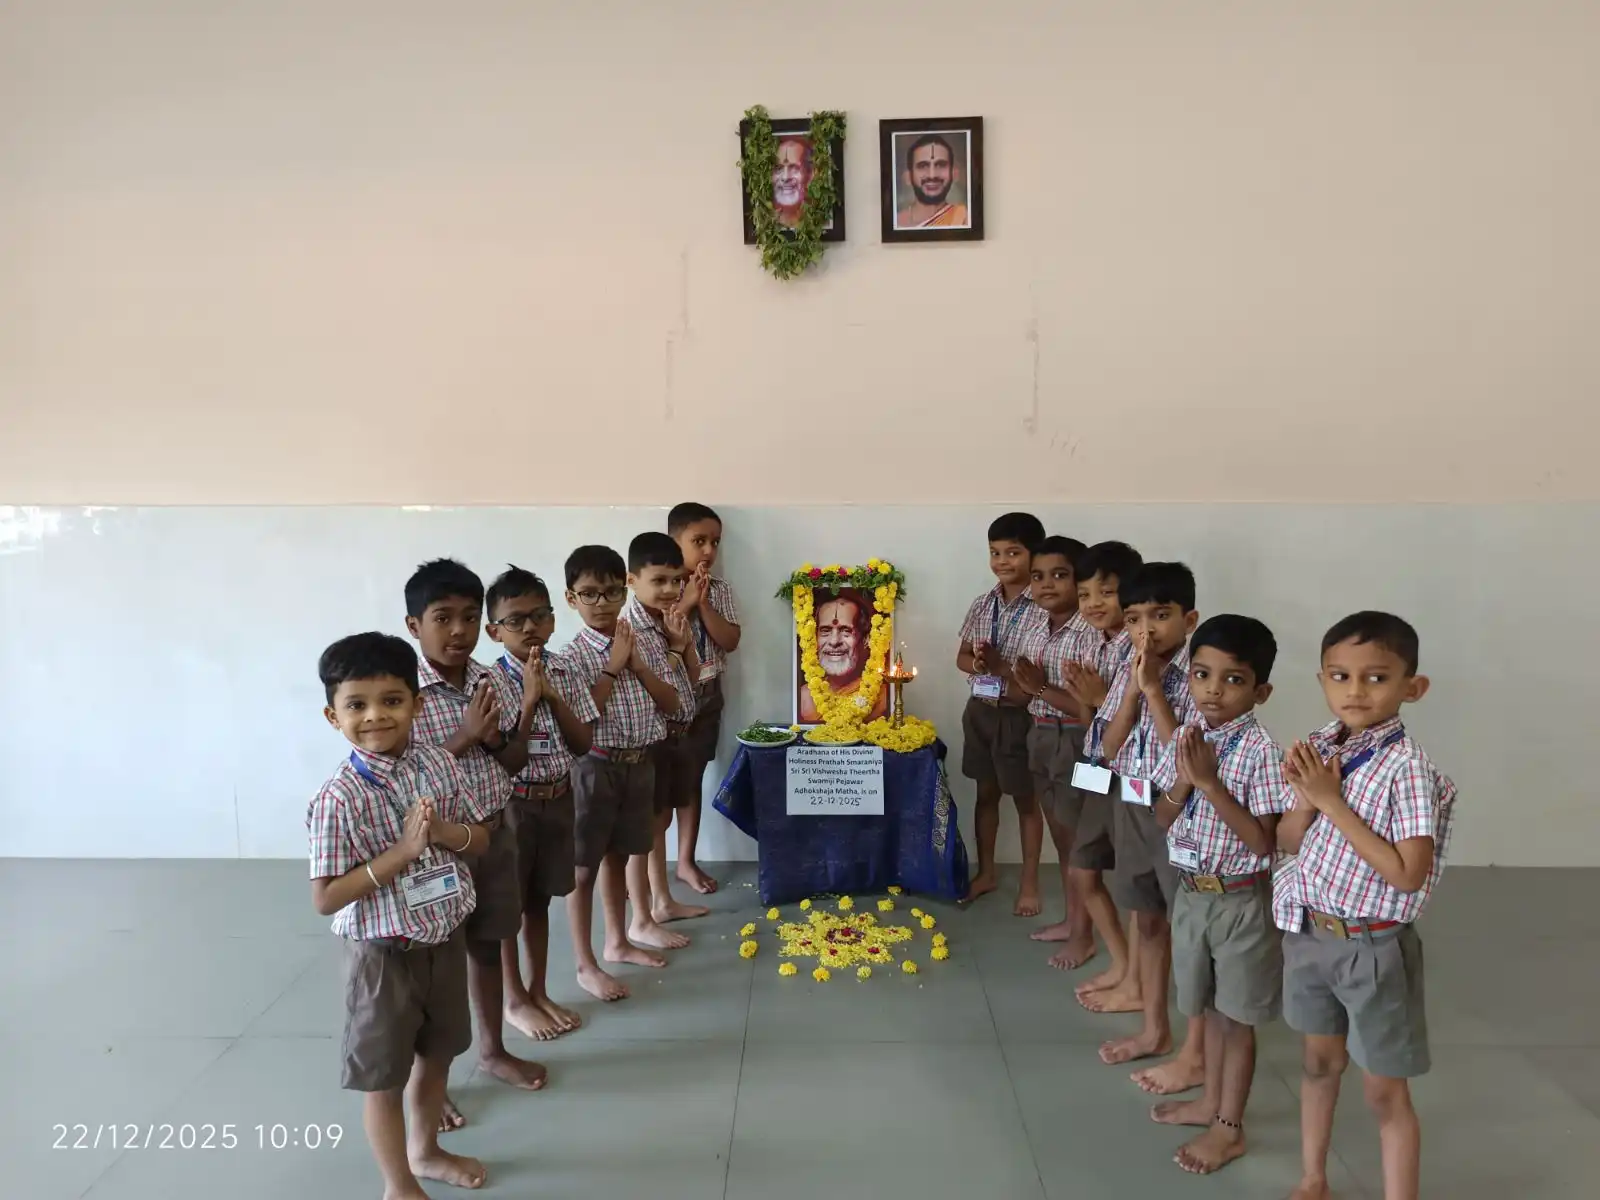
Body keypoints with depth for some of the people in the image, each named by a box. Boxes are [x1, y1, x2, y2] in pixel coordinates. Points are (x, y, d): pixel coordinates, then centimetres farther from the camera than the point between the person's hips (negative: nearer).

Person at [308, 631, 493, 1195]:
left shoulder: (440, 765, -7)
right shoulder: (339, 798, -20)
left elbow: (481, 838, 2)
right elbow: (325, 898, -20)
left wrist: (443, 832, -20)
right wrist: (402, 851, -27)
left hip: (444, 942, 5)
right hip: (383, 955, -5)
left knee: (436, 1055, 23)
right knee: (383, 1074, 12)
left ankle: (425, 1149, 48)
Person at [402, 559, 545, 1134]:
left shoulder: (491, 683, -1)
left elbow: (517, 761, 6)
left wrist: (494, 737, -15)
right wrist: (463, 737, -25)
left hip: (494, 832, 6)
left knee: (488, 945, 20)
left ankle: (493, 1050, 40)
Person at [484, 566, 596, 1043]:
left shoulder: (564, 671, -2)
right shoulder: (492, 681, -16)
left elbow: (584, 743, -5)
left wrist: (553, 695, -17)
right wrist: (530, 699, -26)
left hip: (558, 798, 5)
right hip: (513, 803, -5)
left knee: (539, 900, 18)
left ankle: (539, 991, 32)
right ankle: (515, 1000, 26)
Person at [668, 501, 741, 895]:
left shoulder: (719, 590, 1)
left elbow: (730, 641, -6)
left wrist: (703, 603, -16)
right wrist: (686, 603, -21)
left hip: (706, 696, 4)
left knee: (692, 779, 15)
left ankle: (686, 861, 27)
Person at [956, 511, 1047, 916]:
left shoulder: (1045, 609, -15)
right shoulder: (983, 604, 3)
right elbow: (962, 656, 7)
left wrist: (1001, 666, -27)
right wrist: (980, 664, -15)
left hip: (1019, 716, -5)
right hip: (980, 711, 6)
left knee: (1025, 798, 9)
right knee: (986, 793, 18)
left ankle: (1029, 883, 23)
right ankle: (986, 872, 34)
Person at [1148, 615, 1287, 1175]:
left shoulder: (1260, 751, -20)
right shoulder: (1186, 739, -2)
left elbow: (1262, 841, -22)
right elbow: (1162, 820, 2)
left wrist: (1210, 782, -26)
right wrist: (1183, 781, -17)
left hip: (1240, 900, -6)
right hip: (1192, 893, 6)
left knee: (1235, 1015, 10)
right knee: (1210, 1007, 22)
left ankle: (1229, 1128, 26)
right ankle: (1212, 1100, 41)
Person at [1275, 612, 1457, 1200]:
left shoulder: (1407, 766, -20)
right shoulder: (1320, 749, -2)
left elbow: (1408, 874, -25)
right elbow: (1288, 842, 5)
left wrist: (1333, 802, -24)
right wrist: (1305, 798, -15)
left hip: (1372, 947, -6)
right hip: (1310, 933, 6)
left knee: (1384, 1091, 8)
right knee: (1319, 1061, 23)